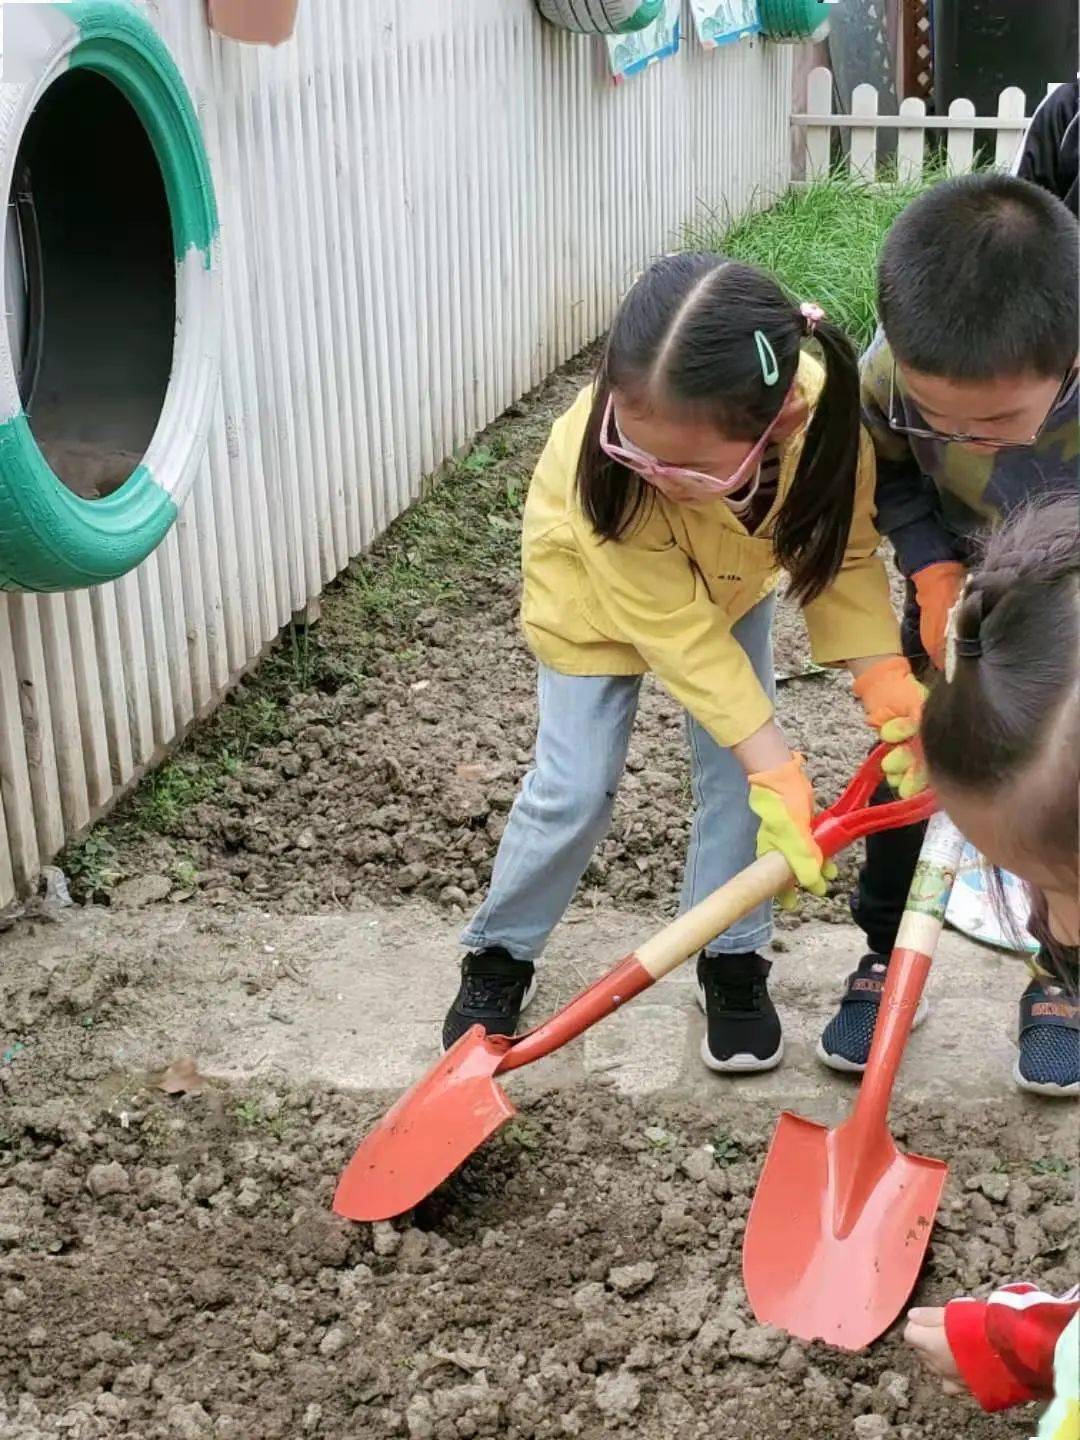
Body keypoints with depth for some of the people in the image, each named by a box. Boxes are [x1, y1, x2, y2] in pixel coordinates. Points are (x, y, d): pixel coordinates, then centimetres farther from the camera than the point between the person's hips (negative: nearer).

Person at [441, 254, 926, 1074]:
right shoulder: (603, 450, -44)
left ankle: (734, 962, 16)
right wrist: (778, 773, -36)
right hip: (597, 582, -2)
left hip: (732, 579, 3)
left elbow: (842, 557, -20)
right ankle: (499, 954, 19)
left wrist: (890, 683, -32)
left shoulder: (827, 421, -39)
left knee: (738, 767, -3)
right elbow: (676, 629, -36)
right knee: (576, 785, -3)